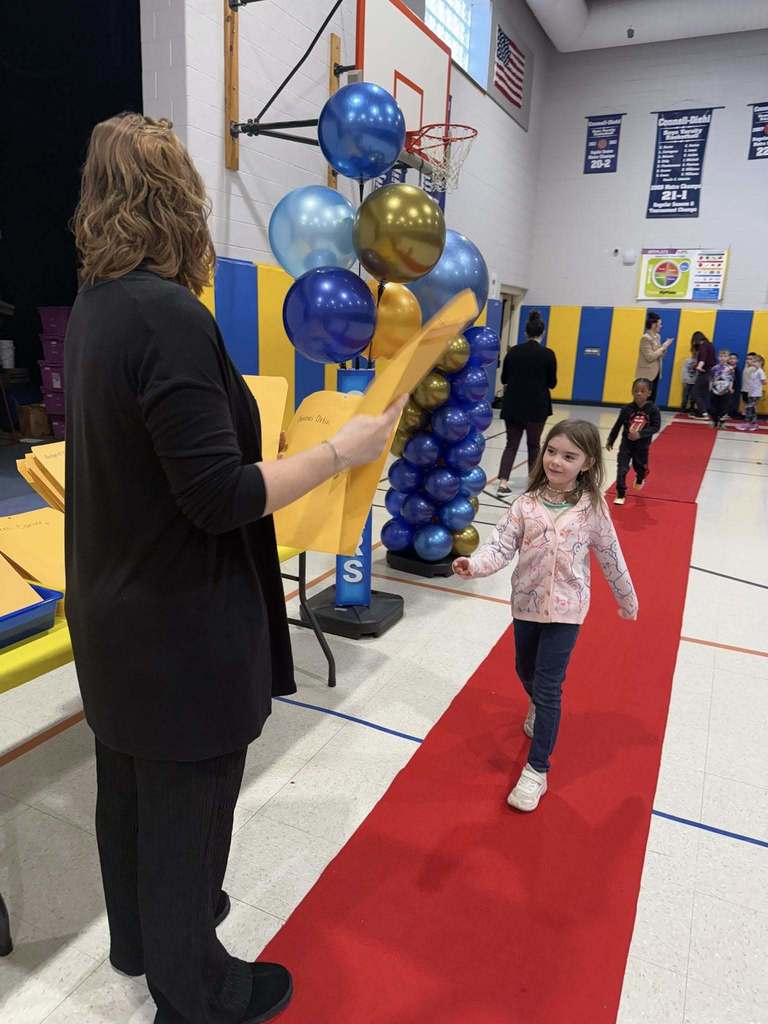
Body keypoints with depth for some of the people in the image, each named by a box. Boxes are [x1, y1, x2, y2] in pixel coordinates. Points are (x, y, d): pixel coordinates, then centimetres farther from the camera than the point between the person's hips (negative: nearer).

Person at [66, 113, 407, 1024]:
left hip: (117, 612, 9)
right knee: (187, 805, 11)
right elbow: (221, 496, -26)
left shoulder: (95, 304, 4)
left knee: (129, 784, 25)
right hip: (181, 628, -9)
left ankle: (138, 936, 51)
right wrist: (343, 449, -17)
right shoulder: (169, 315, -24)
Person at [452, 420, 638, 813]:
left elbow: (610, 556, 1)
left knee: (547, 687, -4)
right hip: (527, 602, 3)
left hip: (566, 607, -3)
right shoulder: (527, 504, -8)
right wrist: (474, 564, -35)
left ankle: (537, 770, 9)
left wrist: (627, 600, 11)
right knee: (525, 671, 23)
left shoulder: (592, 507, -10)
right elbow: (501, 545, -15)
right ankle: (539, 707, 58)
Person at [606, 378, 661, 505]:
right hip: (627, 443, -1)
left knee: (640, 466, 21)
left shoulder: (653, 409, -13)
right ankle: (620, 494, 1)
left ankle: (640, 479, 56)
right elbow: (617, 425, -2)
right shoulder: (627, 409, -11)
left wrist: (640, 434, -27)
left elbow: (656, 427, -14)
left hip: (642, 444, 1)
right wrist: (610, 441, 5)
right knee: (622, 468, -9)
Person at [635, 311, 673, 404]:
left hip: (655, 374, 9)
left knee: (652, 400, 10)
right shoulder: (645, 338, -13)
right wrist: (663, 347, -15)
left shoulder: (657, 337, 12)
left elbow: (658, 355, 14)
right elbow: (650, 357, -20)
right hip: (647, 375, -9)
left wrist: (665, 347, -2)